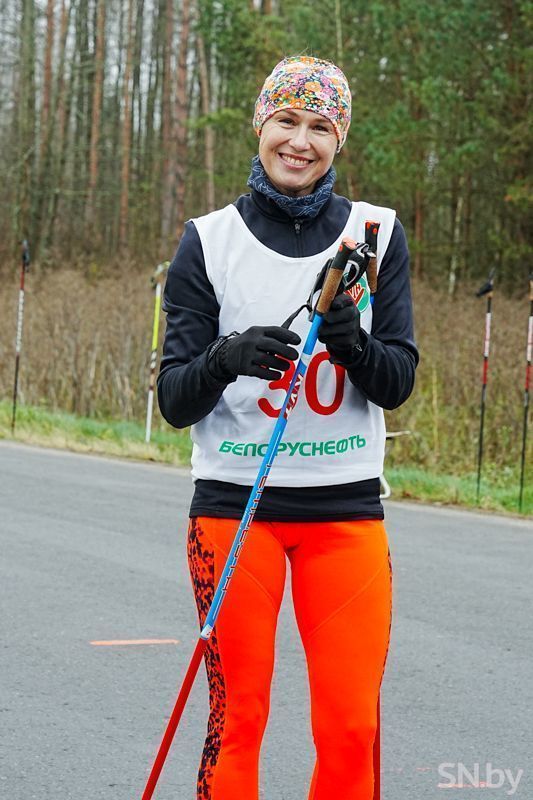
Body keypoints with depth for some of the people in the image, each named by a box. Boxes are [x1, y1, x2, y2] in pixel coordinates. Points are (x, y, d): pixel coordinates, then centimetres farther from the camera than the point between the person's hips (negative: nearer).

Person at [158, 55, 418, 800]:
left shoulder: (376, 234, 4)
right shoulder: (209, 241, 0)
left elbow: (397, 383, 0)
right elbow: (174, 401, -3)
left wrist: (349, 341, -20)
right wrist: (226, 357, -24)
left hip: (347, 509, 1)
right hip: (234, 506, -1)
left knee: (352, 726, 0)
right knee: (237, 719, -1)